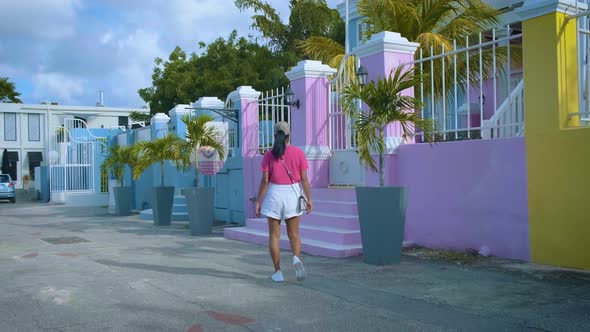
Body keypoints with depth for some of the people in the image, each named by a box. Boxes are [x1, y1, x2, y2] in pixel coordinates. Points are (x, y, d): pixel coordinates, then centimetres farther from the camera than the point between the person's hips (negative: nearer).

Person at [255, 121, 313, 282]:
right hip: (292, 195, 1)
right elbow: (304, 178, -4)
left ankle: (278, 272, 7)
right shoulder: (299, 153, -2)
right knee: (294, 235, 10)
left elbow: (264, 180, -6)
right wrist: (309, 199, 2)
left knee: (274, 235, 8)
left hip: (274, 195, 0)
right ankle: (297, 258, -19)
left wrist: (258, 201, 0)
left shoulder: (268, 155, -3)